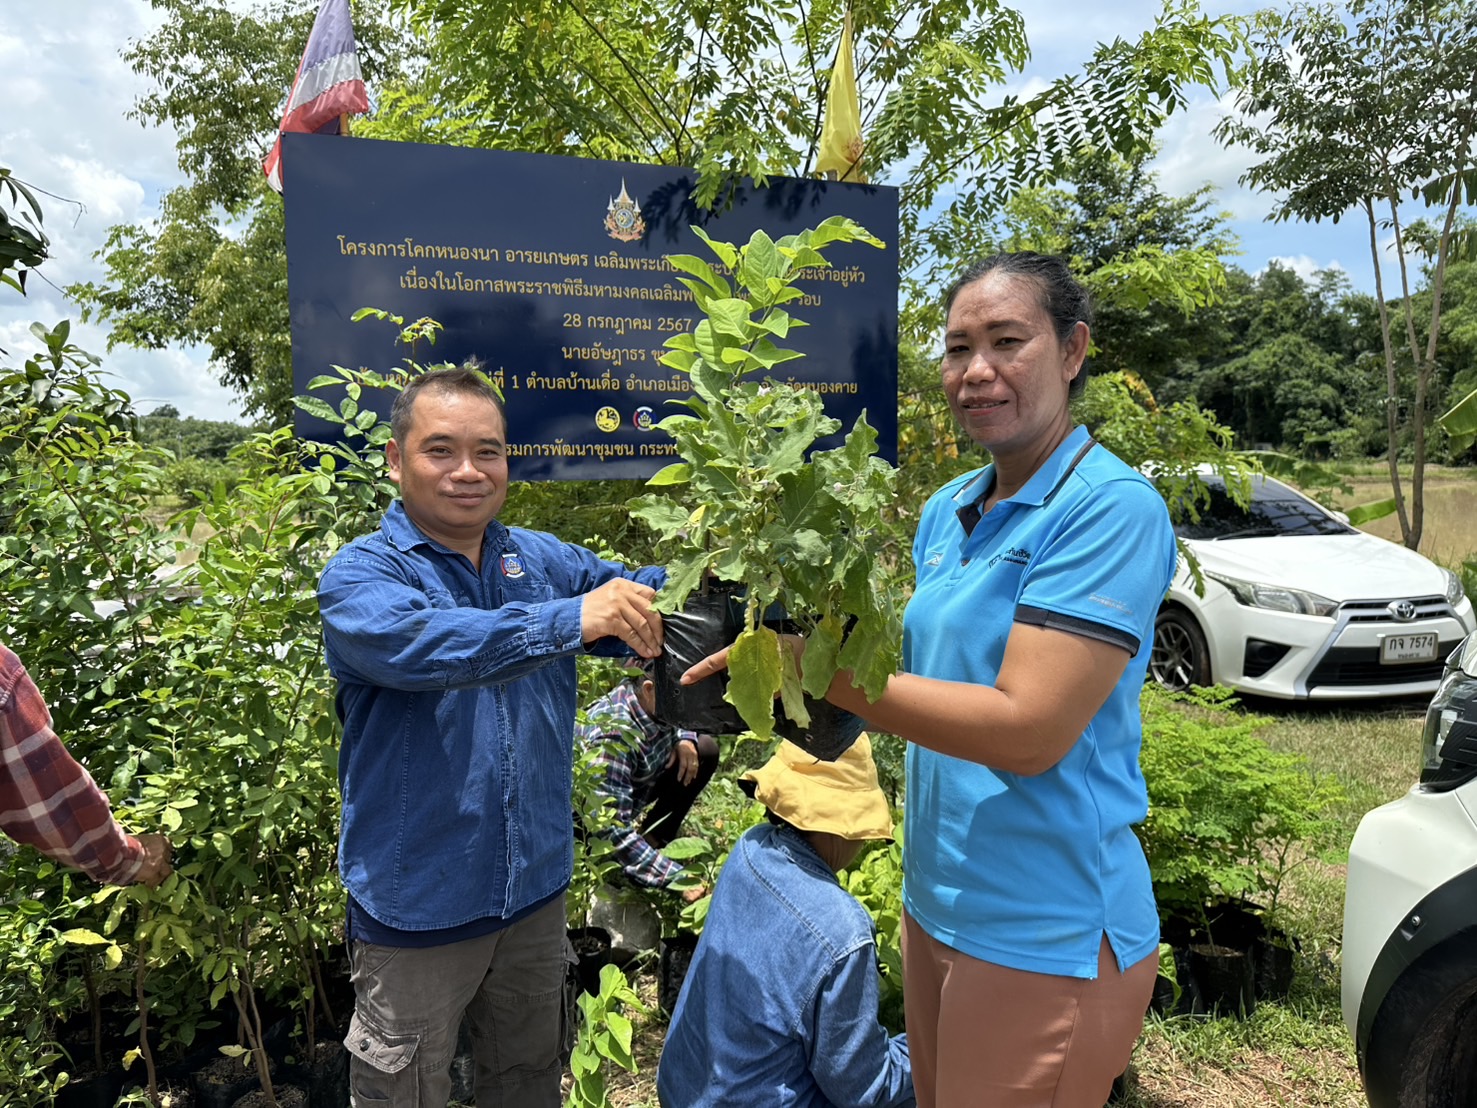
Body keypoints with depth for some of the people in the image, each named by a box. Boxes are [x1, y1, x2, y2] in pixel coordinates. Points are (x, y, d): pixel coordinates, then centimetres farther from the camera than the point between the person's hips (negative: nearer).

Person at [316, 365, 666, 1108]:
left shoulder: (545, 562, 1)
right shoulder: (360, 574, -13)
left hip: (535, 891, 4)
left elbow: (655, 607, -8)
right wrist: (569, 620, -45)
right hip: (418, 907, -4)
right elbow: (419, 644, -34)